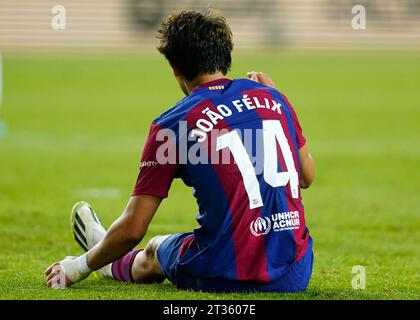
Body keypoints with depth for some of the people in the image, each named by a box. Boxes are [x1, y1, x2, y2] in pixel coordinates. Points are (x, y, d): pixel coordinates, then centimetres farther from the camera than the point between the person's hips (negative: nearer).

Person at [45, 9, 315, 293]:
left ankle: (109, 264, 63)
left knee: (154, 252, 29)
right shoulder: (272, 97, 5)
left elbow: (133, 229, -6)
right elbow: (307, 177, 19)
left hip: (229, 278, -4)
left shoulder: (171, 125, -7)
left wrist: (80, 267, 10)